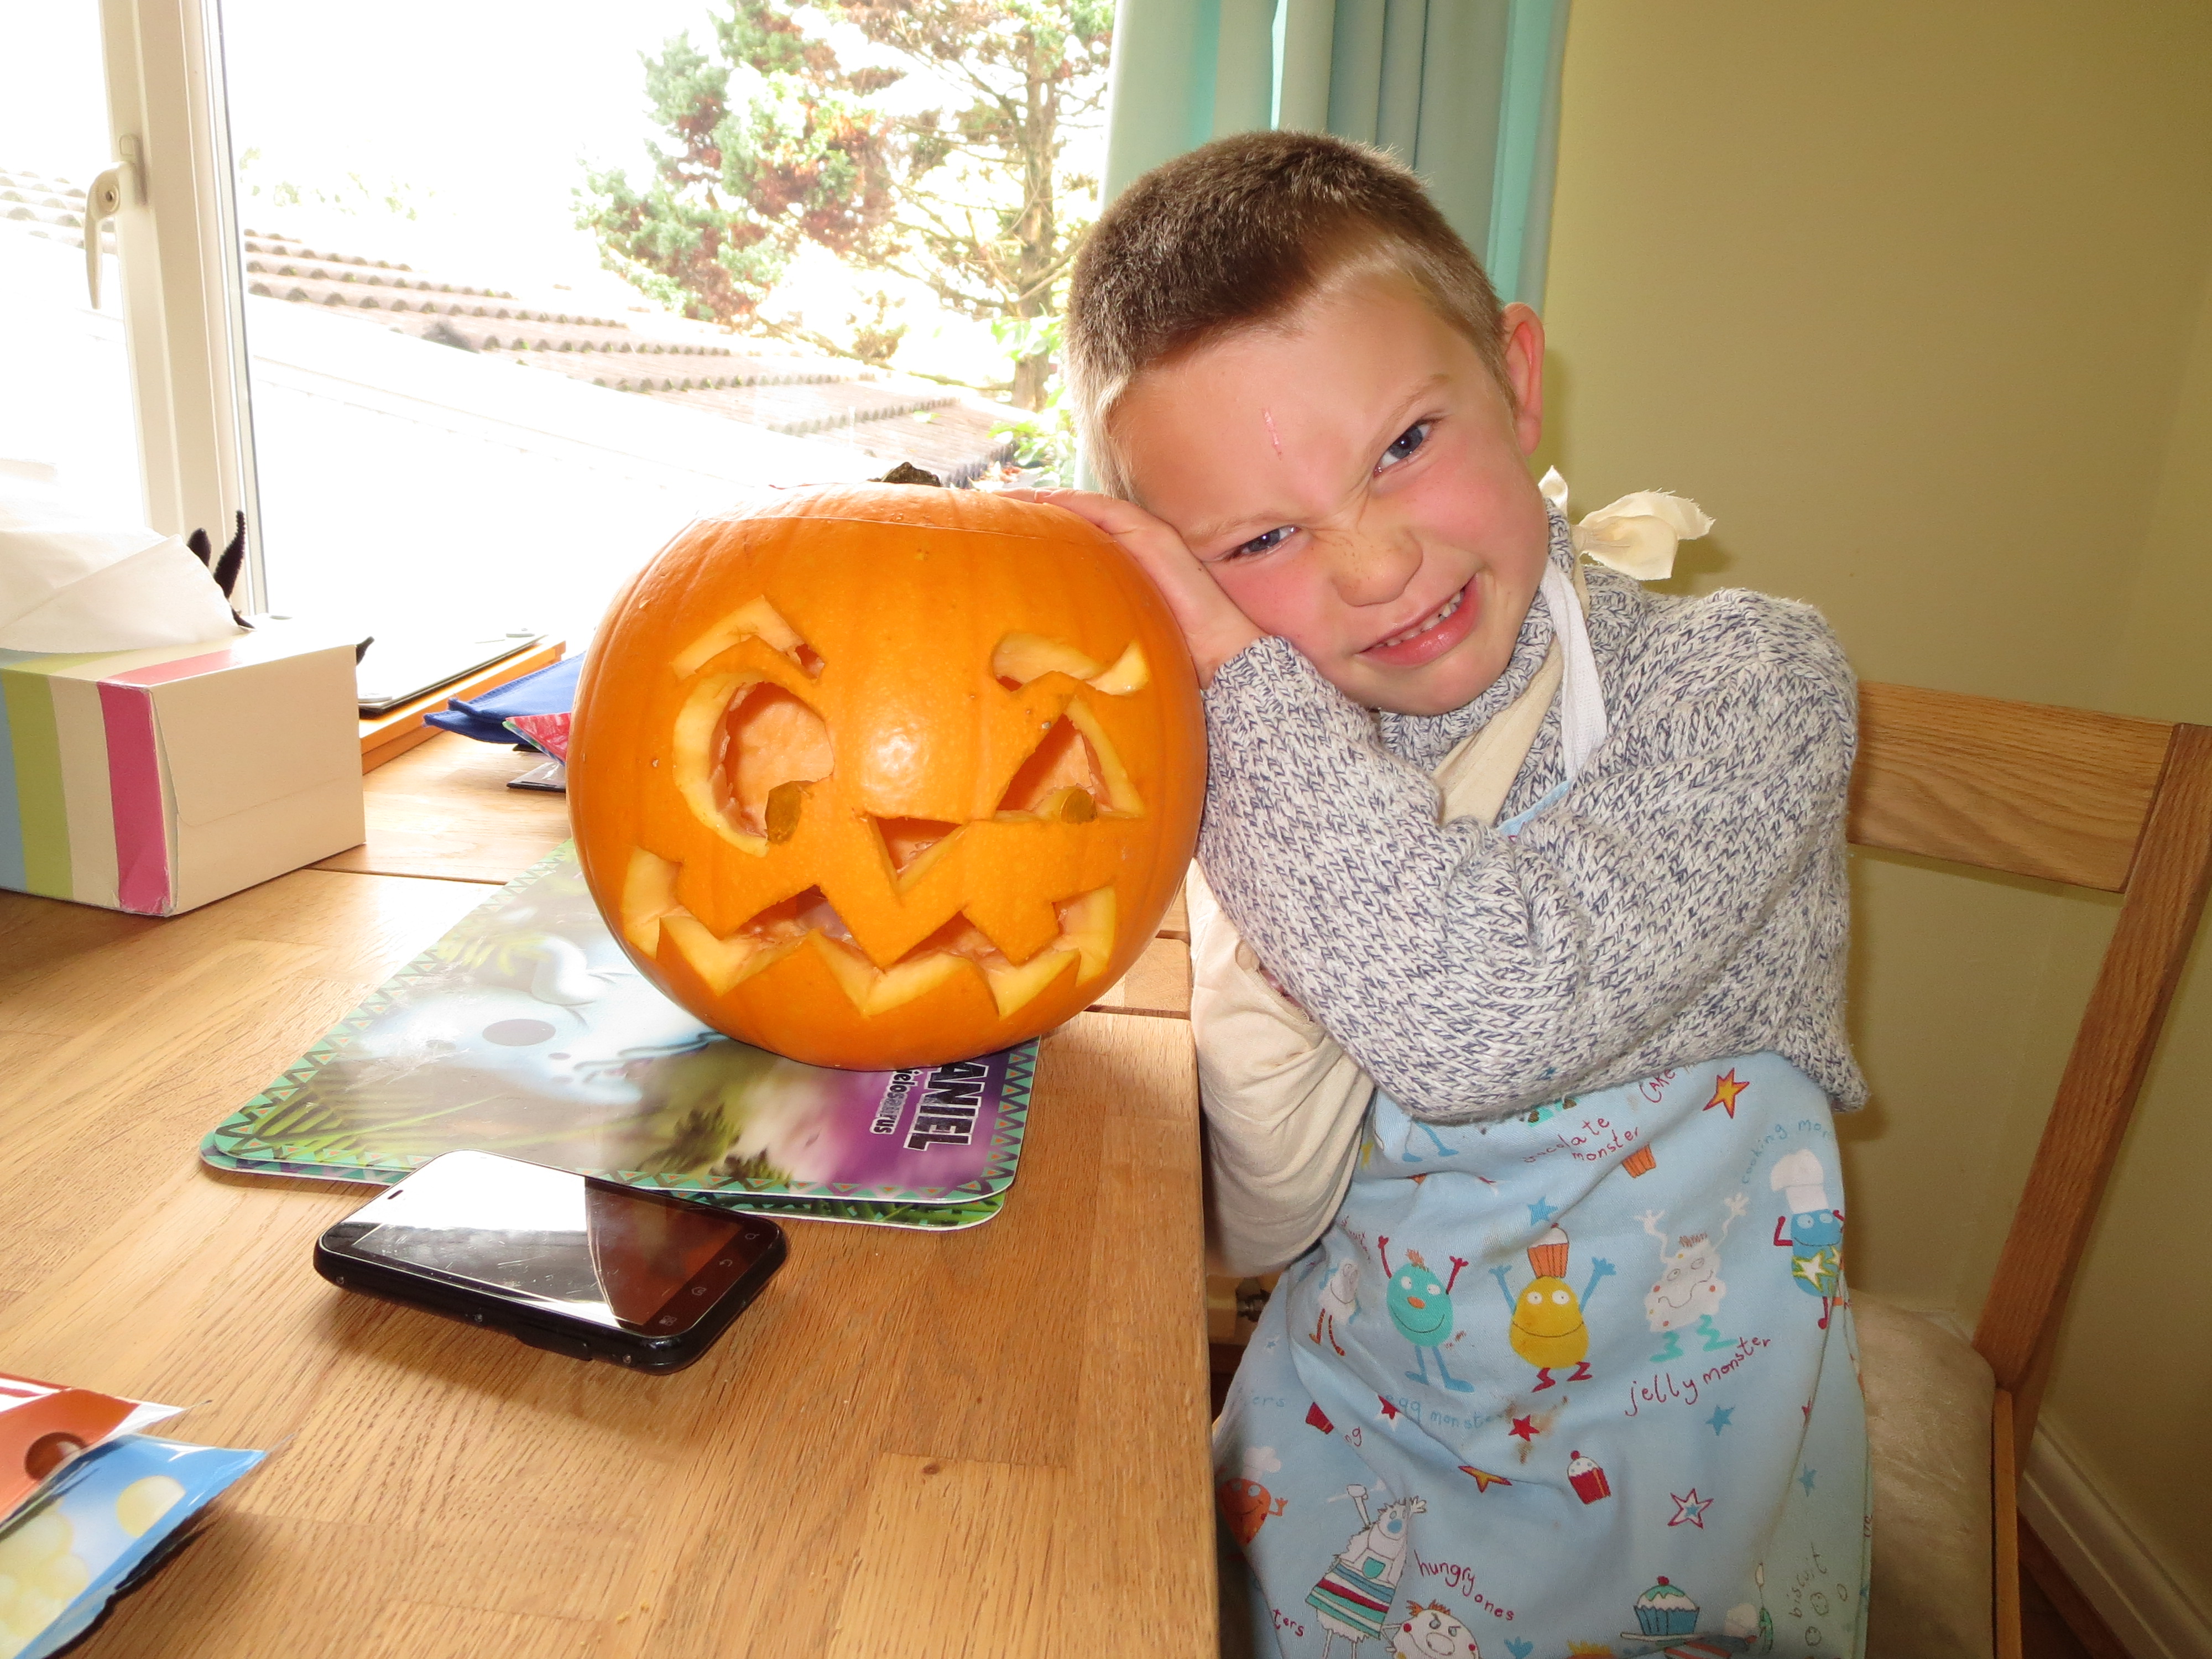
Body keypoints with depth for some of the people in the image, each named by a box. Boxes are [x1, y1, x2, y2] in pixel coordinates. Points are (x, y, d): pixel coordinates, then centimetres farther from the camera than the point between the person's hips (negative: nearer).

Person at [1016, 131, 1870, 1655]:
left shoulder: (1750, 682, -18)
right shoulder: (1287, 761, -8)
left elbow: (1482, 1025, -34)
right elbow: (1263, 1228, -10)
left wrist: (1246, 677, -28)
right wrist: (1254, 962, -28)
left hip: (1661, 1466, -2)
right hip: (1350, 1417, 3)